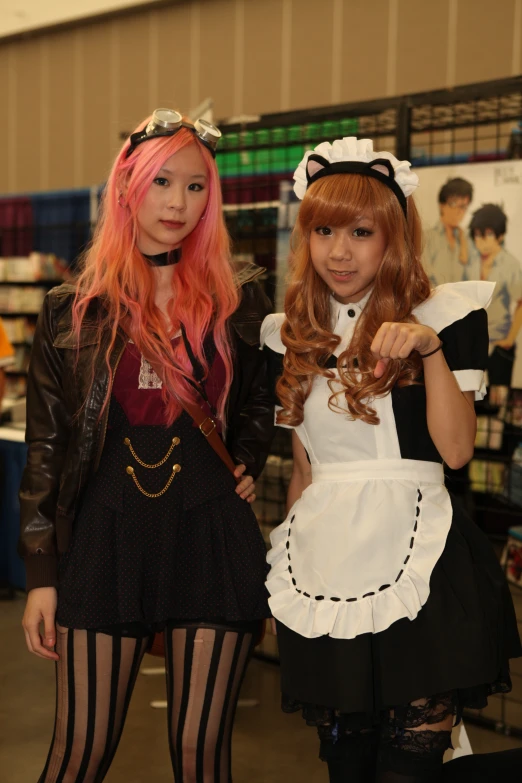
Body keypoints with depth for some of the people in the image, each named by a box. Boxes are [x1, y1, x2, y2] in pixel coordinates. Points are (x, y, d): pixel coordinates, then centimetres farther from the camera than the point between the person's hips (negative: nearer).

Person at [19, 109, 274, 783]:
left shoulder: (237, 297, 6)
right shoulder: (73, 309, 3)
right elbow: (45, 443, 4)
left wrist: (249, 462, 4)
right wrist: (41, 573, 0)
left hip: (212, 533, 1)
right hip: (105, 535, -1)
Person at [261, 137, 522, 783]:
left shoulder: (446, 316, -1)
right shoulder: (289, 336, 12)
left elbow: (456, 449, -9)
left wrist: (430, 348, -19)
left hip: (416, 565, -4)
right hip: (322, 569, 4)